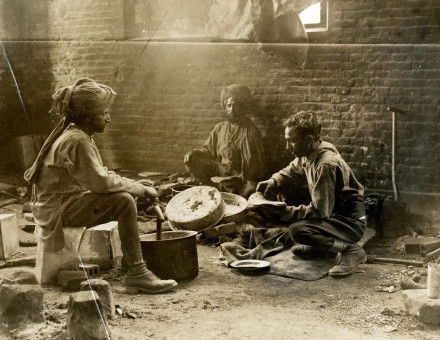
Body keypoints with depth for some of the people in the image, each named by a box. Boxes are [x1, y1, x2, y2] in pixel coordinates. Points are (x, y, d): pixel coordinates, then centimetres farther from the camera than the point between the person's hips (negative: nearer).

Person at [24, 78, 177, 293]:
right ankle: (137, 273, -21)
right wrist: (141, 189, -15)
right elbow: (101, 182, -25)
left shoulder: (75, 135, 13)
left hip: (62, 203, 10)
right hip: (58, 209, -10)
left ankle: (130, 260, 15)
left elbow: (99, 176, 13)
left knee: (127, 197, 13)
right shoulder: (76, 141, -19)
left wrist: (139, 189, 1)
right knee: (124, 202, -24)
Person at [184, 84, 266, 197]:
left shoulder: (250, 131, -6)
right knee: (190, 162, -10)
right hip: (219, 170, 5)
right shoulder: (220, 128, 11)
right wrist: (193, 153, -6)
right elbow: (208, 151, 15)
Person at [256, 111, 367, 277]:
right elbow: (291, 172, 19)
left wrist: (290, 212, -18)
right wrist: (273, 182, 0)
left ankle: (351, 250, -14)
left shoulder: (326, 165, -27)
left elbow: (320, 210, -25)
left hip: (350, 221, -10)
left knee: (297, 230, -28)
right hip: (332, 212, 10)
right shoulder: (308, 154, 0)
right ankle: (318, 246, 17)